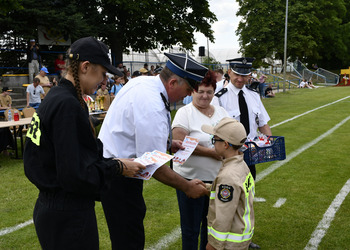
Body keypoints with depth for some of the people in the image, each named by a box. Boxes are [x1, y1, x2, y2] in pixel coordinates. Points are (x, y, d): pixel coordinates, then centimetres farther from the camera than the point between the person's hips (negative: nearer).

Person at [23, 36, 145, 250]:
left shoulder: (55, 98, 8)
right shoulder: (67, 105, -23)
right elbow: (75, 174, -25)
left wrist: (109, 161, 8)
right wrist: (118, 167, -14)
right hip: (68, 216, -10)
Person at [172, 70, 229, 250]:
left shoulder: (221, 112, 9)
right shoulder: (185, 113, -9)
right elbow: (179, 144, -19)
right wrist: (211, 152, -20)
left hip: (217, 177, 6)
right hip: (191, 178, -5)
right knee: (191, 228, 7)